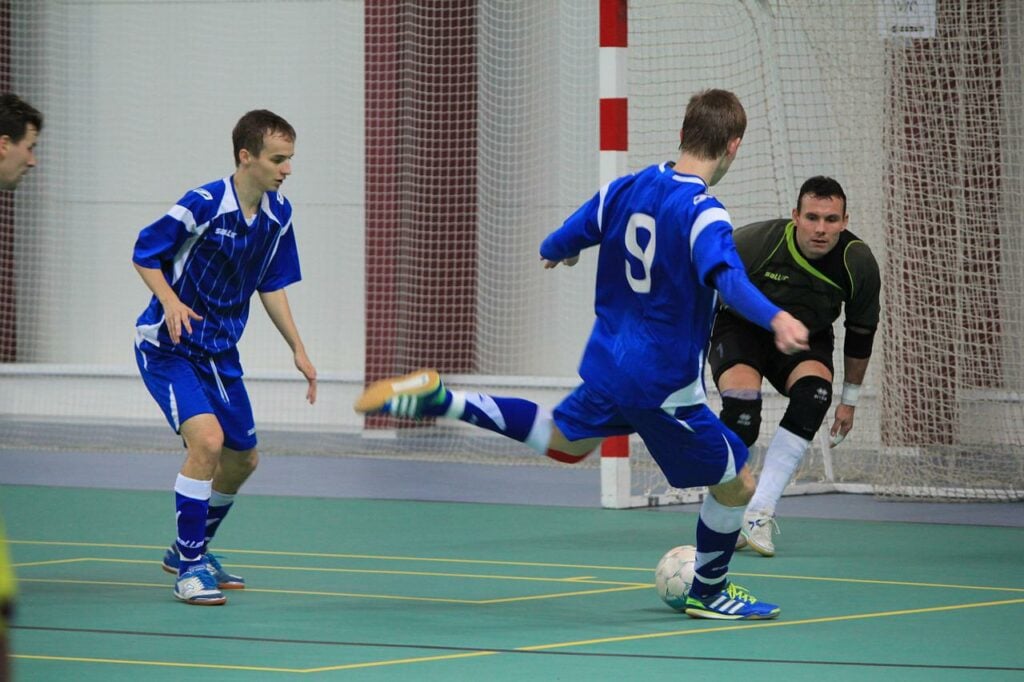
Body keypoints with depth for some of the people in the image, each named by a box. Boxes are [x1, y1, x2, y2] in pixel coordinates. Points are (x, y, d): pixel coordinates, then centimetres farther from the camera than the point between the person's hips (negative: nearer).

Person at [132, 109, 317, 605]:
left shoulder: (279, 214, -1)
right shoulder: (203, 205, -21)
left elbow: (272, 286, 11)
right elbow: (145, 253, -11)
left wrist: (298, 349, 7)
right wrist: (169, 300, -27)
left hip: (220, 350, 8)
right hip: (167, 344, -8)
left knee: (242, 458, 14)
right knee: (207, 439, -25)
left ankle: (191, 552, 37)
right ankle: (189, 569, -14)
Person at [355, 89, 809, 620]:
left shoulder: (625, 190, 1)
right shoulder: (703, 215, -21)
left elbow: (559, 244, 16)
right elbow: (728, 278, -41)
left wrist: (553, 252, 40)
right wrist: (774, 318, -57)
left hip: (608, 367, 8)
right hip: (664, 386, -8)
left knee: (563, 441, 34)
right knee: (736, 484, 8)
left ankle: (438, 400, 22)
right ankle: (708, 593, 26)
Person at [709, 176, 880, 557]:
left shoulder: (859, 265, -19)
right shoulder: (755, 243, -30)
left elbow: (860, 333, -2)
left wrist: (849, 399, 5)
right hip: (741, 328, -2)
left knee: (814, 393, -30)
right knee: (742, 410, -29)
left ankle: (760, 512, -26)